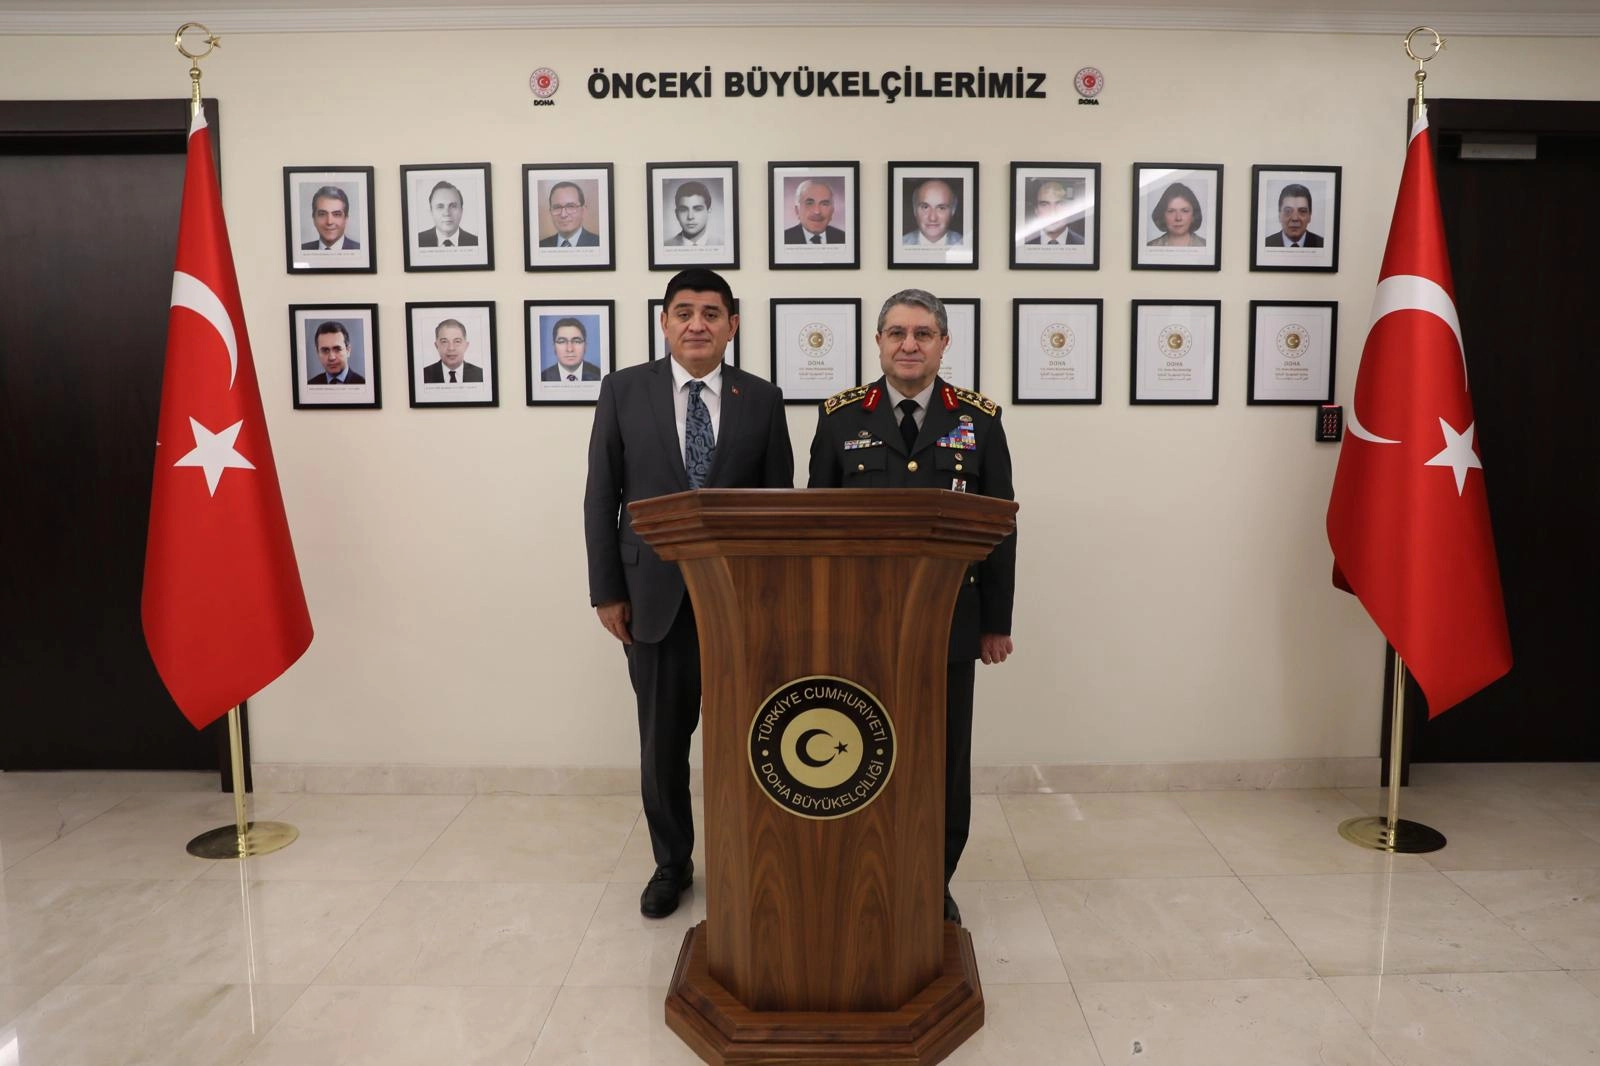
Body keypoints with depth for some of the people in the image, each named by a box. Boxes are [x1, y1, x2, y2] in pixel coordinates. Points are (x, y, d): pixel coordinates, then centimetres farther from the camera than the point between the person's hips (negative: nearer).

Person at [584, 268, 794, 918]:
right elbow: (601, 496, 2)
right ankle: (671, 864, 32)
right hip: (655, 593, 0)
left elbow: (780, 501, 4)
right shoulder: (625, 390, 1)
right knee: (662, 740, 12)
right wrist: (606, 590, -2)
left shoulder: (762, 399, 2)